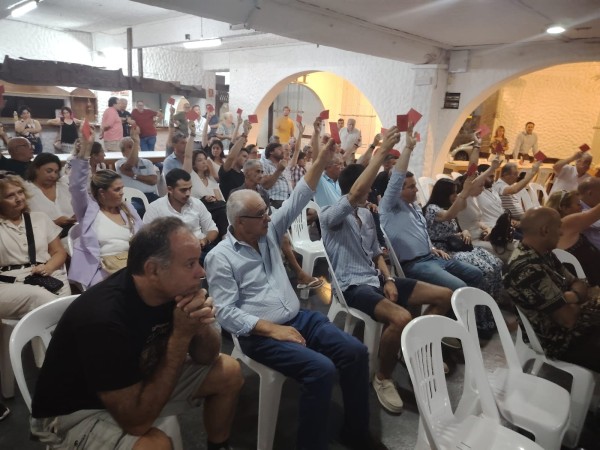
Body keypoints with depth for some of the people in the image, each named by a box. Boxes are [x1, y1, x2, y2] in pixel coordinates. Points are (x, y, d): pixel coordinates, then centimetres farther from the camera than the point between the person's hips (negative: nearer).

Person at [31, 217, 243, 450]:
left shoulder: (175, 288, -16)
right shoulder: (104, 318, -36)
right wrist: (181, 335, -34)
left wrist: (201, 326, -27)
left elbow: (206, 358, -5)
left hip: (139, 381, 7)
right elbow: (136, 421, -32)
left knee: (229, 372, -1)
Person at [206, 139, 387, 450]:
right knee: (321, 369, -28)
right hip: (260, 333, -6)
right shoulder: (220, 257, -7)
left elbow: (297, 200, 9)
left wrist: (322, 159, 1)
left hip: (299, 317, 7)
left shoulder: (269, 232, 9)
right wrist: (271, 329, -21)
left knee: (356, 353, -8)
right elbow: (226, 312, -13)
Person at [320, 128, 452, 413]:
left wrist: (388, 279, 0)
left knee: (444, 296, 3)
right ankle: (383, 377, -8)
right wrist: (382, 151, -30)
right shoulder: (330, 216, -12)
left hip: (376, 279, 9)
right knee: (402, 318, -35)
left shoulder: (367, 215, 16)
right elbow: (357, 191, -32)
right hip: (352, 286, -8)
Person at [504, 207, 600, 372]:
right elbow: (568, 319, -26)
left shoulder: (543, 254, 3)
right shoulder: (528, 269, -29)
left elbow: (578, 283, 9)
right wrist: (580, 300, -4)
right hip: (566, 341, -9)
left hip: (580, 323, 9)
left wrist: (574, 295, -15)